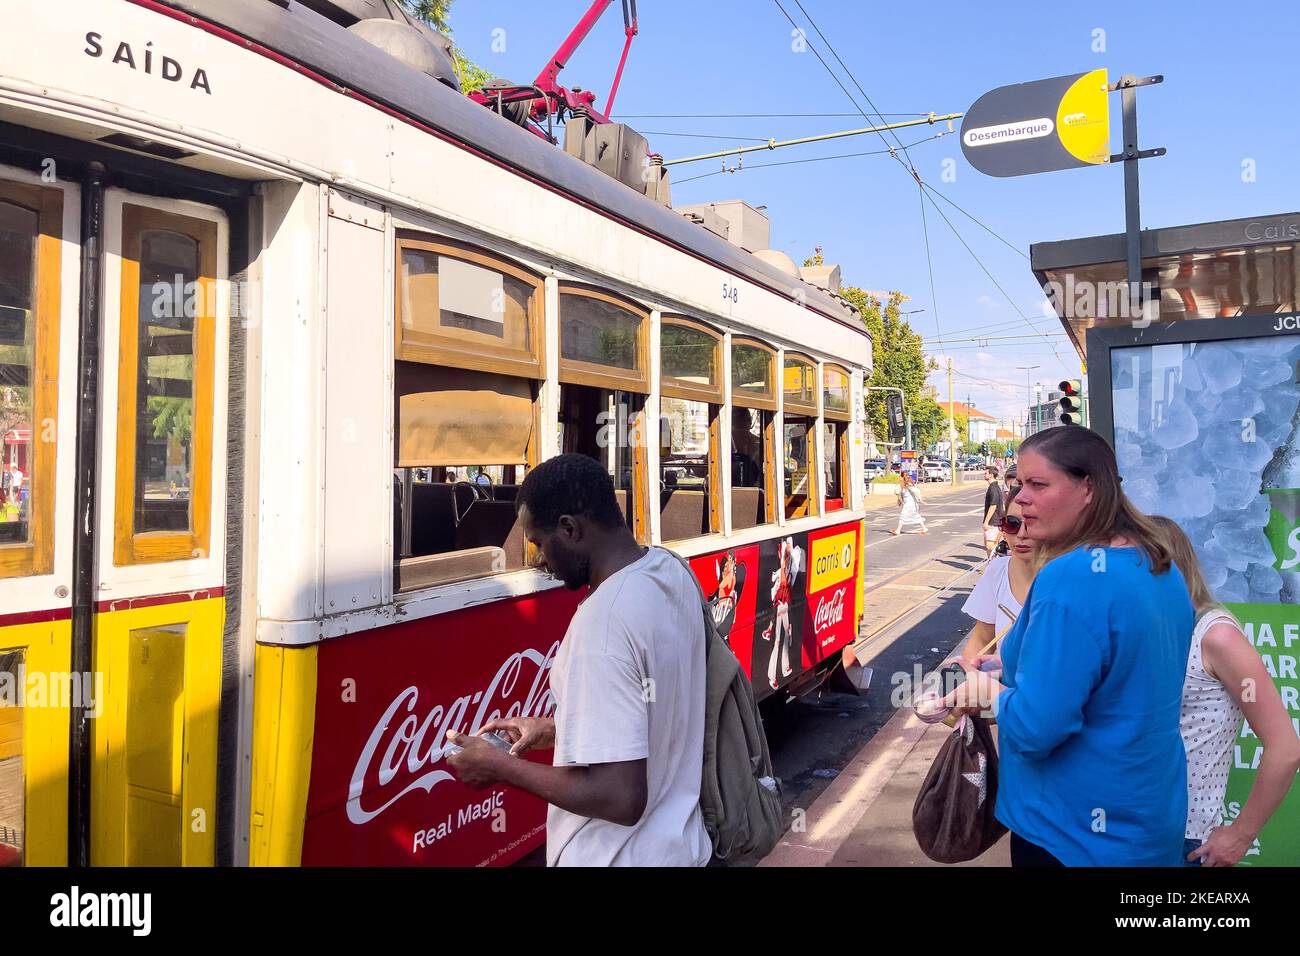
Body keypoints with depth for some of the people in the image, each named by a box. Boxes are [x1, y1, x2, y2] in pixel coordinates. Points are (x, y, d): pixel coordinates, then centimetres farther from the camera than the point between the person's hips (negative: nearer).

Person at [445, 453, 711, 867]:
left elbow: (620, 798, -30)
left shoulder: (602, 624, -31)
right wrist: (557, 728, 7)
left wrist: (500, 765, -19)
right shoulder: (669, 569, -4)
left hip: (627, 855, -7)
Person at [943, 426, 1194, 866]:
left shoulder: (1071, 579, -27)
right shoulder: (1162, 569, 3)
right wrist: (1005, 677, 8)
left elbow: (1034, 728, -29)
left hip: (1074, 835, -8)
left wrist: (991, 688, -9)